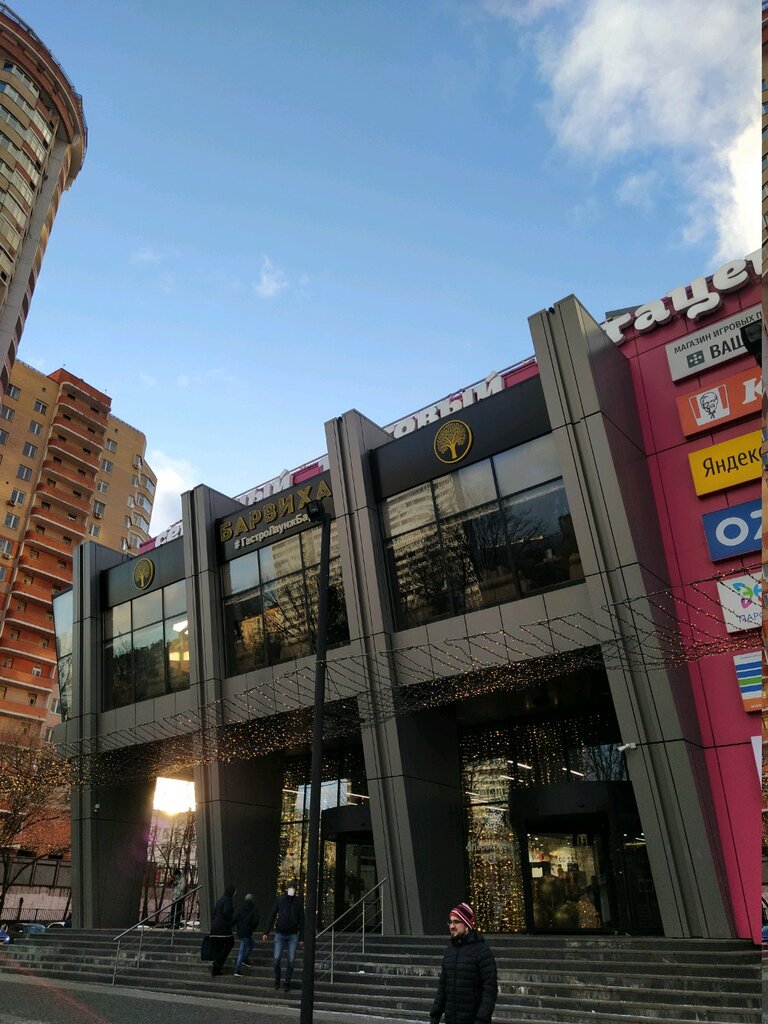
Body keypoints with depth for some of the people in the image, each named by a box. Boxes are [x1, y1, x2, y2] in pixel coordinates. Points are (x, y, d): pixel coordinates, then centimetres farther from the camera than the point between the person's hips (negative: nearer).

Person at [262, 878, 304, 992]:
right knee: (276, 958, -5)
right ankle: (277, 978, 22)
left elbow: (301, 921, 2)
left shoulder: (298, 902, -1)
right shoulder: (280, 899, -2)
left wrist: (301, 938, -1)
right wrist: (266, 932, -3)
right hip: (280, 934, 0)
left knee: (291, 960, 1)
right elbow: (272, 916, 1)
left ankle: (287, 983, 18)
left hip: (293, 935, 0)